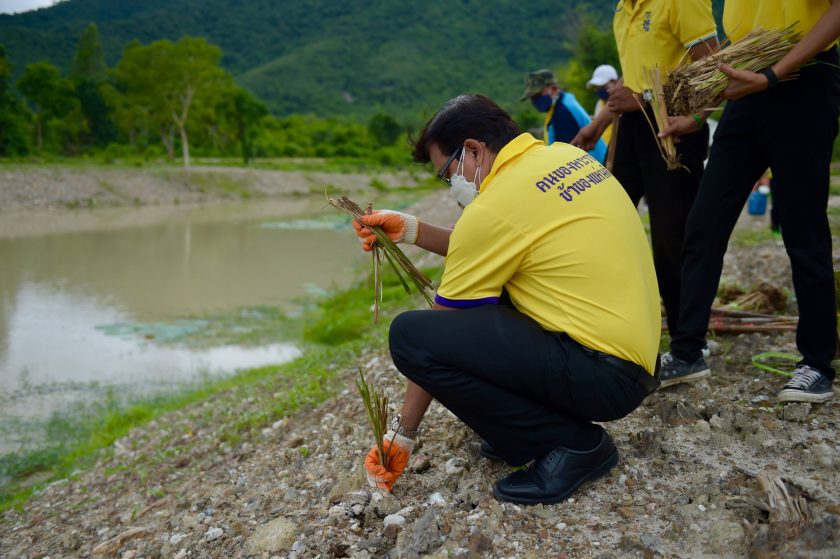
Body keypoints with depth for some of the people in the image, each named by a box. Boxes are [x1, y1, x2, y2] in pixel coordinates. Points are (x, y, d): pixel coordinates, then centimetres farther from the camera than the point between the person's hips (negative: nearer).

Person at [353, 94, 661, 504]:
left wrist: (402, 433, 4)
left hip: (604, 377, -10)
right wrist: (412, 230, 13)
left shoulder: (494, 207, -16)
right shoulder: (567, 157, 8)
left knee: (410, 335, -17)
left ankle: (571, 442, -4)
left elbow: (432, 341, -6)